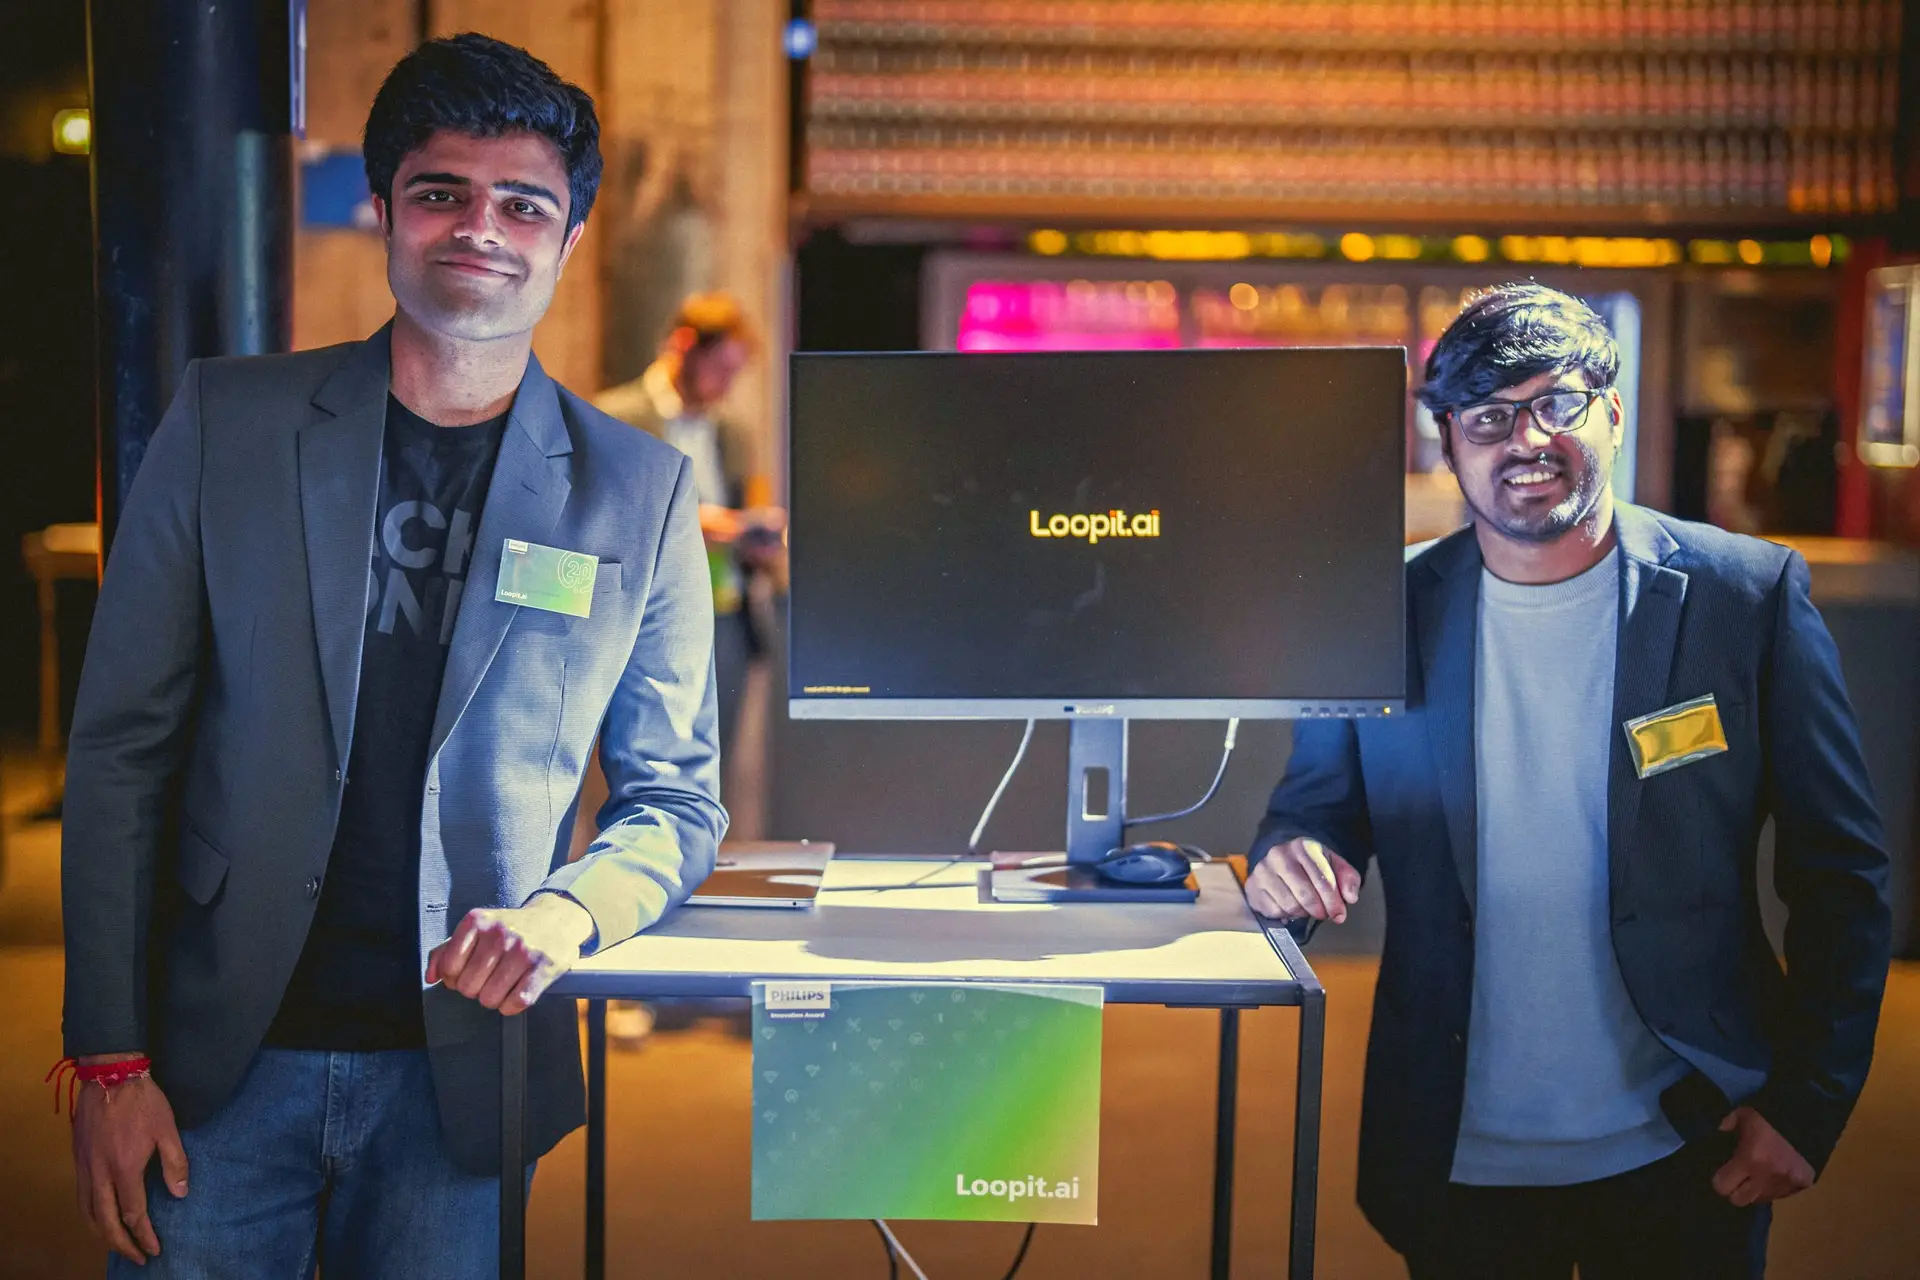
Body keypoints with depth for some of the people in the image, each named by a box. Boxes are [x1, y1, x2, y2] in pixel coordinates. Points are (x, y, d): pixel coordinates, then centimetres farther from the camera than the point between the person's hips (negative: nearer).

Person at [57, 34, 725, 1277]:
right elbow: (121, 748, 1)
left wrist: (569, 909, -15)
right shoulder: (226, 422, 1)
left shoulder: (641, 491, 0)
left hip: (458, 1076, 0)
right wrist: (111, 1058, -4)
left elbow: (679, 801, 6)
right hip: (220, 1058, 0)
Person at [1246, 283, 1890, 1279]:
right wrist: (1290, 863, -16)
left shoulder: (1749, 596, -6)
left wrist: (1810, 1105, -8)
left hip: (1685, 1152, -1)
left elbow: (1840, 875, -3)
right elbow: (1313, 815, 8)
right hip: (1458, 1158, 2)